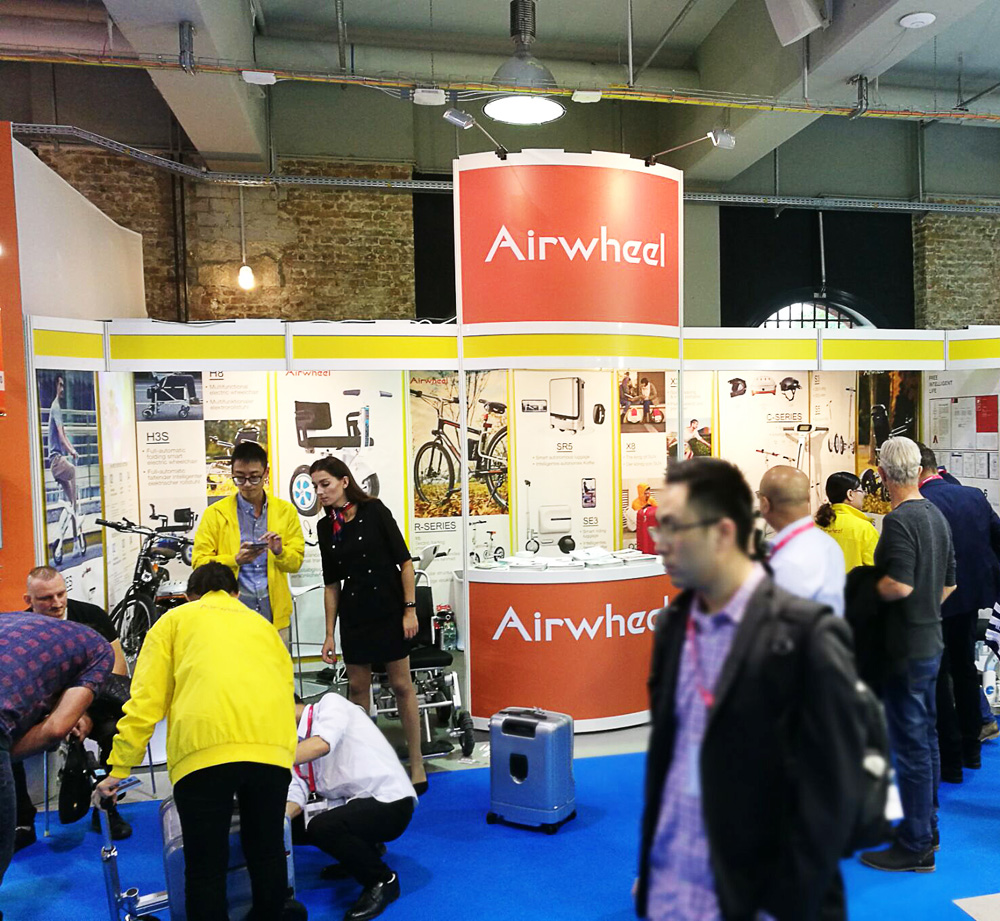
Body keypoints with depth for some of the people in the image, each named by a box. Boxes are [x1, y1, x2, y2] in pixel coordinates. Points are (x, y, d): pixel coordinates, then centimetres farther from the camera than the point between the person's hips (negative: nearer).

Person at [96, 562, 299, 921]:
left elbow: (146, 698, 13)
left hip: (205, 747, -3)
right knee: (267, 852, 18)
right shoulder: (262, 624, 32)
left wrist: (120, 767, 18)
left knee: (205, 866, 8)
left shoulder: (176, 619, 23)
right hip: (272, 745, 3)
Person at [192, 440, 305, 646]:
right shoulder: (215, 513, 3)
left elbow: (296, 561, 9)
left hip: (275, 613, 2)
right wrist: (236, 560, -17)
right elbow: (199, 562, -1)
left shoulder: (286, 511, 9)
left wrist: (279, 552, -13)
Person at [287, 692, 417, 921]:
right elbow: (296, 796, 1)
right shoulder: (298, 744, 12)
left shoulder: (330, 703, -10)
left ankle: (382, 880, -5)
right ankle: (363, 852, 20)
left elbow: (322, 744, -30)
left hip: (389, 801, -9)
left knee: (321, 827, -29)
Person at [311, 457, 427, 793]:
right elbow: (331, 583, 9)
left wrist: (410, 609, -12)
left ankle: (416, 763, 13)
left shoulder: (374, 511, -9)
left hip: (389, 608, -4)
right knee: (357, 686, 10)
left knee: (401, 684, 3)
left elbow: (404, 560, -8)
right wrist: (329, 634, 7)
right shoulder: (325, 527, 5)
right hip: (354, 613, 4)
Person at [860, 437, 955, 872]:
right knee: (925, 736, 18)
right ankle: (927, 828, 32)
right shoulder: (936, 515, 9)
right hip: (931, 640, 9)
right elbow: (949, 583, 16)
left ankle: (915, 846, 10)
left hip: (906, 648, -9)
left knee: (910, 744, 0)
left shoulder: (899, 519, -20)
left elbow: (900, 585, -28)